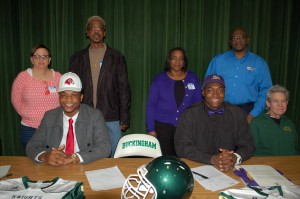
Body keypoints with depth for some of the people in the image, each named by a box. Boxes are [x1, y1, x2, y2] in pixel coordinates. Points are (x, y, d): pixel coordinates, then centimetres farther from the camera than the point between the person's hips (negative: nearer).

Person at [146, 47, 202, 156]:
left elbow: (198, 103, 8)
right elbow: (151, 105, 1)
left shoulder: (193, 78, 4)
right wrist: (151, 129, -4)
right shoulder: (159, 79, 1)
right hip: (162, 125, -1)